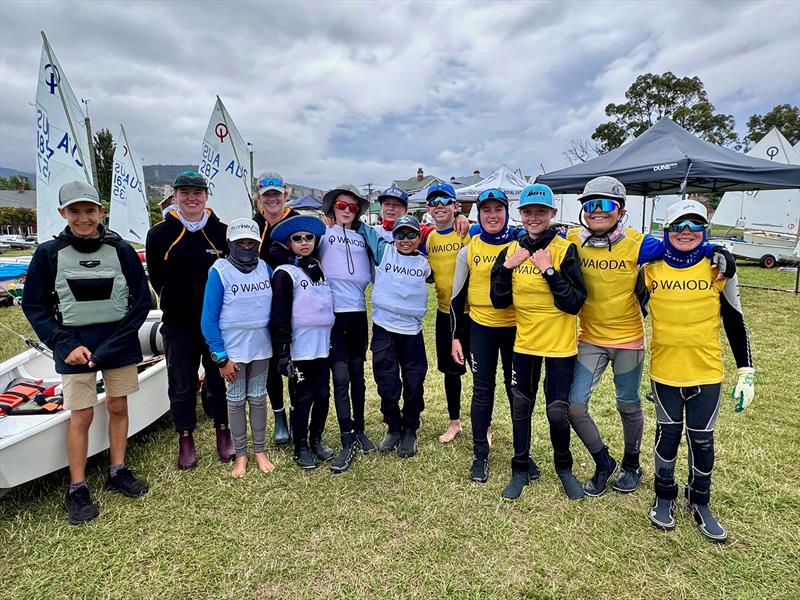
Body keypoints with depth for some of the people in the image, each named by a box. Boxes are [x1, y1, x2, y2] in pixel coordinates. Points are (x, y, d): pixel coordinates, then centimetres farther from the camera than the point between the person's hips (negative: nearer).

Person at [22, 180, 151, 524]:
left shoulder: (121, 250, -4)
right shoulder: (49, 254, -4)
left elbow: (142, 301, -2)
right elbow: (34, 306, 1)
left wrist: (112, 345, -10)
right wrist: (65, 344, -11)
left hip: (120, 343, 1)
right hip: (75, 345, -1)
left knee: (118, 406, 11)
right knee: (81, 415, 1)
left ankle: (118, 473, 28)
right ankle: (77, 490, 18)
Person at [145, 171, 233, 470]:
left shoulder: (222, 231, 0)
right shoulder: (160, 233, 0)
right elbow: (156, 277, 7)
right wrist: (175, 302, 4)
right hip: (178, 323, 0)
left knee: (220, 378, 10)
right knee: (182, 383, 10)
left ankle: (223, 431, 28)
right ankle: (185, 439, 25)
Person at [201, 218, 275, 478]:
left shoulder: (265, 268, 0)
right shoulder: (219, 271, -10)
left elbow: (276, 307, 7)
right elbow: (208, 319, -10)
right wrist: (221, 357, -12)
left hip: (261, 348, 3)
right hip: (232, 350, -2)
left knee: (258, 399, 13)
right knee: (236, 401, 10)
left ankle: (260, 451, 27)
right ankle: (241, 455, 25)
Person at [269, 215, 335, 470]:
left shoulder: (321, 270, 12)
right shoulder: (285, 274, -6)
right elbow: (279, 316, -10)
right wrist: (282, 353, -14)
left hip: (323, 346, 6)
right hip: (299, 350, -5)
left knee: (323, 395, 11)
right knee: (303, 398, 3)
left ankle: (316, 439, 30)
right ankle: (301, 447, 20)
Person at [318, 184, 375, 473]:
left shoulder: (362, 237, 15)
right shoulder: (324, 234, 4)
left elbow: (370, 273, 16)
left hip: (358, 313, 4)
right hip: (332, 313, -4)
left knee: (357, 375, 11)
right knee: (341, 376, -6)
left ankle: (358, 431, 26)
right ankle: (348, 441, 3)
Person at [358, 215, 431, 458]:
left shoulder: (424, 264, 7)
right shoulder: (384, 251, 2)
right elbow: (363, 229, 12)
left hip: (412, 331, 1)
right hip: (384, 329, -1)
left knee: (414, 385, 6)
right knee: (387, 385, 4)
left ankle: (410, 431, 27)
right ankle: (393, 428, 27)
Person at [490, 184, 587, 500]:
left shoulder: (565, 250, -11)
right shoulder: (511, 250, 2)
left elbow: (575, 303, -16)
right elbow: (499, 301, 0)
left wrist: (549, 270, -23)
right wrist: (507, 267, -13)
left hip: (560, 344, -4)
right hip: (524, 342, 4)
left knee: (557, 411, 2)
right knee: (520, 406, 13)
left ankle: (564, 467, 32)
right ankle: (520, 470, 32)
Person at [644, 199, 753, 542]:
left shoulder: (719, 270, -2)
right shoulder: (651, 271, -3)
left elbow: (735, 324, 3)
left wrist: (746, 372, 1)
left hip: (706, 373, 0)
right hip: (663, 372, 0)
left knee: (702, 440, 10)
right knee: (668, 435, 11)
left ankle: (700, 503, 32)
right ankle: (664, 497, 31)